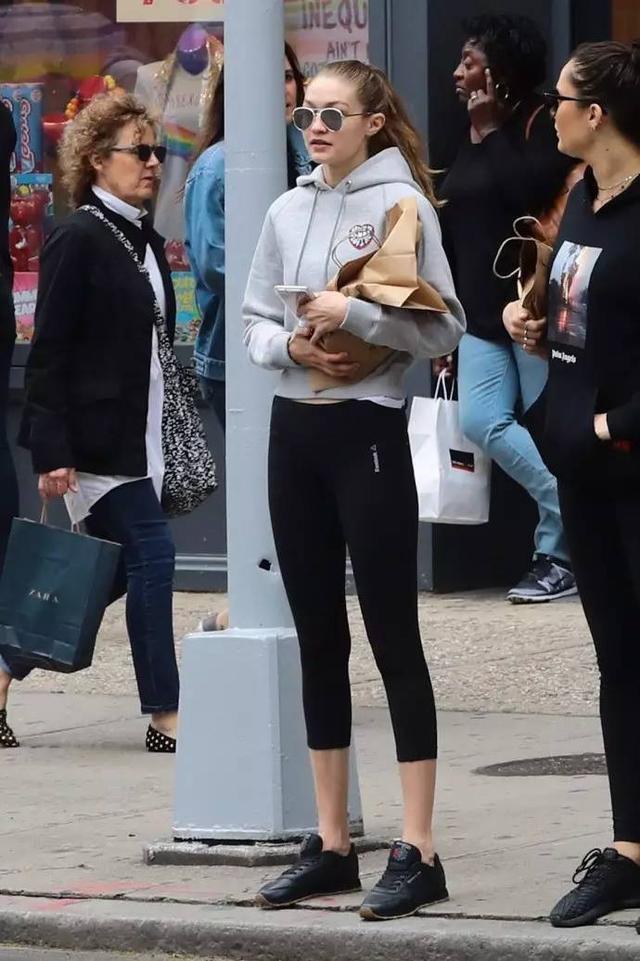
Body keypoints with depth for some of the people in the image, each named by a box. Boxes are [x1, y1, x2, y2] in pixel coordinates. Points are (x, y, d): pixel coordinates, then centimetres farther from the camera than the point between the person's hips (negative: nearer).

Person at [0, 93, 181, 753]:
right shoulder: (78, 240, -11)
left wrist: (171, 444, 17)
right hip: (94, 438, -9)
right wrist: (53, 451, -19)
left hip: (139, 438, 9)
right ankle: (165, 716, -7)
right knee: (151, 554, -11)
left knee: (113, 570, 9)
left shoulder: (146, 242, 15)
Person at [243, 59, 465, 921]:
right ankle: (331, 844, 16)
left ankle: (418, 851, -4)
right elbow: (254, 322, 12)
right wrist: (291, 344, -8)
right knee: (318, 639, 10)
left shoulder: (401, 205, -7)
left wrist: (355, 316, -21)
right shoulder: (287, 212, 10)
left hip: (367, 432, -6)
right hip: (293, 430, 6)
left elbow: (443, 329, -11)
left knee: (392, 638, -5)